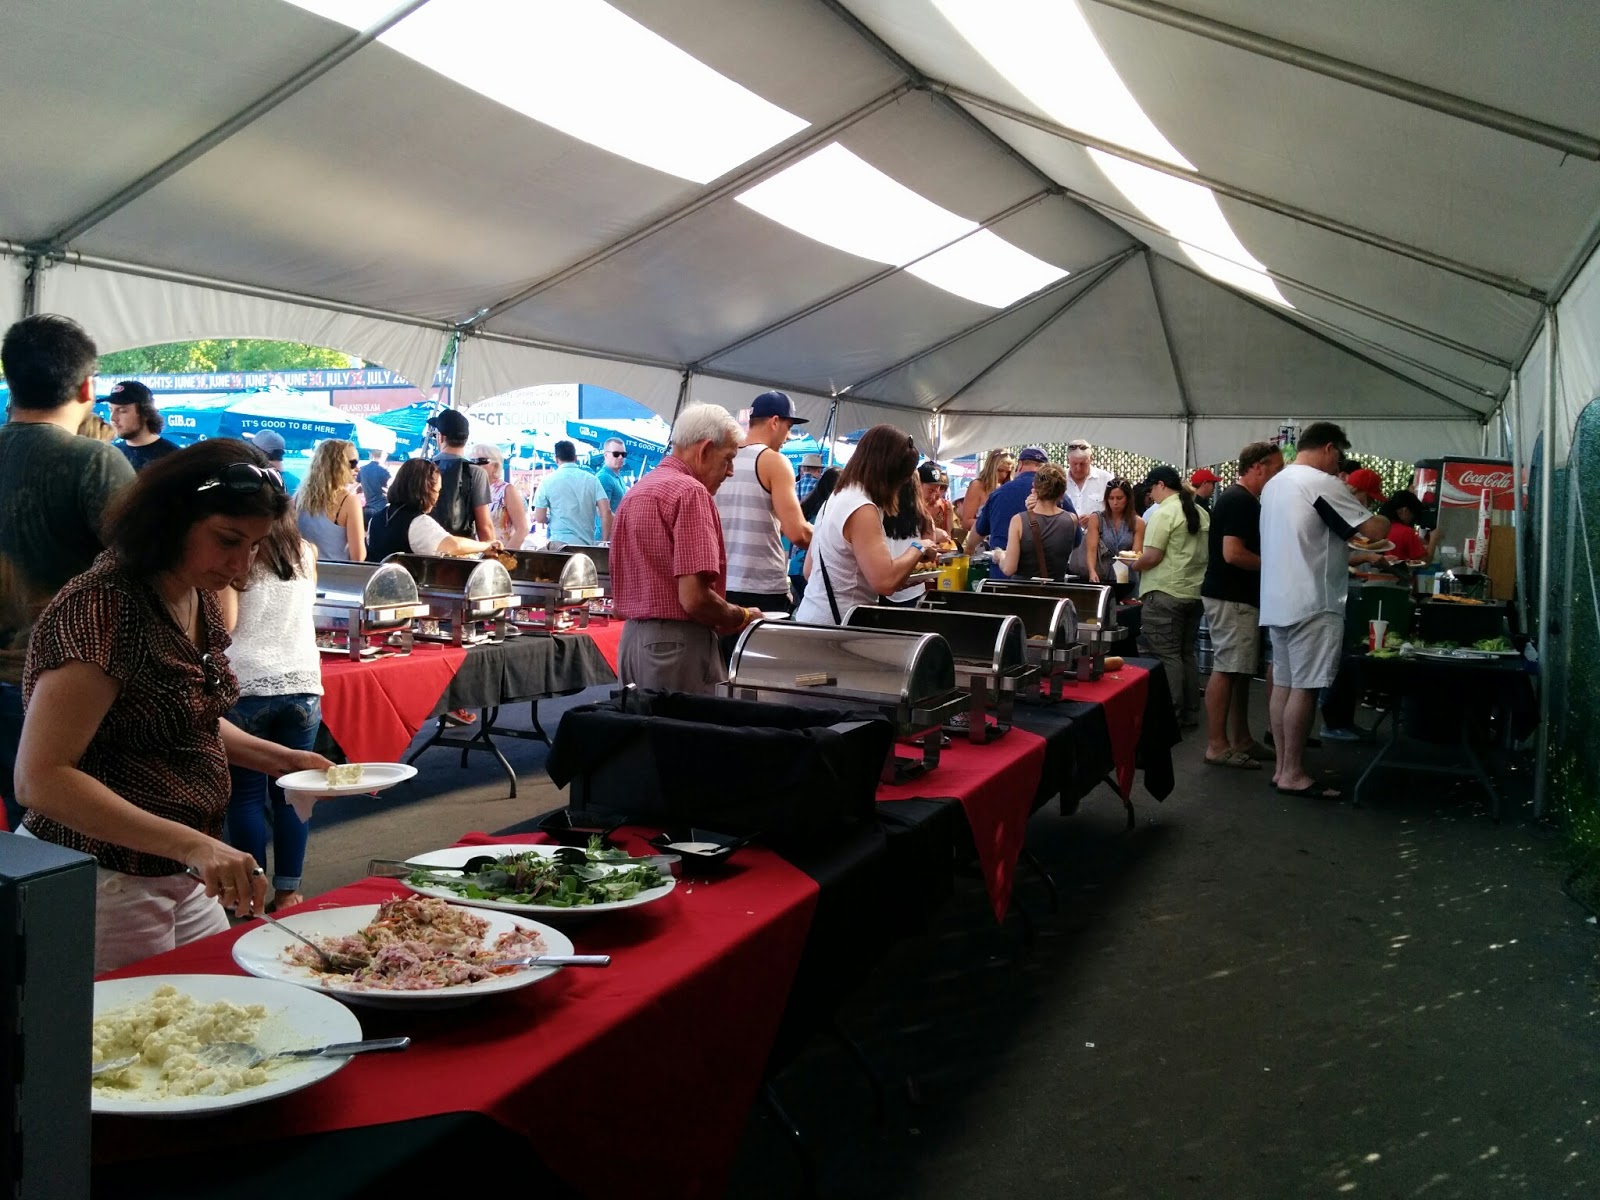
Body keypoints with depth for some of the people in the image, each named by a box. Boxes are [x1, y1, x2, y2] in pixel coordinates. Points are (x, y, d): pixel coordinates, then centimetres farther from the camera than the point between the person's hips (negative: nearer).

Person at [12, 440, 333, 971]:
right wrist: (191, 843, -33)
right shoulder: (101, 608, -22)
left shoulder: (198, 597, 5)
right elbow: (40, 778, -26)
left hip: (180, 875, 9)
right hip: (104, 881, -9)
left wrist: (284, 759, 5)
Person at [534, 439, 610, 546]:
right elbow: (606, 512, -4)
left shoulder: (547, 481, 1)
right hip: (587, 544, 2)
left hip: (559, 542, -2)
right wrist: (605, 542, 2)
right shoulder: (591, 479, 5)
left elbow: (539, 518, 0)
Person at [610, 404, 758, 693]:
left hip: (632, 637, 9)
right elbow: (694, 598, -21)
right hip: (677, 645, -9)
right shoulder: (690, 491, -13)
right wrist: (742, 617, -3)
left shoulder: (637, 490, 15)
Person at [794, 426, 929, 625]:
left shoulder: (836, 498, 11)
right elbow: (885, 582, -27)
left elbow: (809, 570, 18)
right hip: (835, 624, -9)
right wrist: (917, 549, -9)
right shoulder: (862, 509, -17)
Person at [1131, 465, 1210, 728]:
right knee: (1189, 653, 13)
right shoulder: (1200, 512, 11)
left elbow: (1151, 557, -17)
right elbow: (1202, 551, 17)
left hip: (1165, 594, -8)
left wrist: (1134, 565, 0)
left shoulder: (1164, 513, -12)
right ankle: (1190, 715, 19)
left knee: (1168, 656, -4)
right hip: (1194, 592, 8)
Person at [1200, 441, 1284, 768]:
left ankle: (1240, 740, 19)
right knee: (1226, 669, -8)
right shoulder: (1239, 501, -16)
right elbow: (1232, 553, -23)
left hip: (1240, 598, 11)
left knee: (1240, 670, 13)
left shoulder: (1245, 500, 16)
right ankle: (1217, 746, -5)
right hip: (1231, 599, -11)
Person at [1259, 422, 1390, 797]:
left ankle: (1282, 767, 13)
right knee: (1305, 688, -6)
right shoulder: (1322, 484, -12)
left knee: (1284, 684, 10)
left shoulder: (1274, 483, 16)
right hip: (1311, 604, -9)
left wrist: (1357, 559, 26)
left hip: (1277, 601, 9)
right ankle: (1293, 775, -3)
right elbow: (1372, 530, -11)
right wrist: (1388, 521, 11)